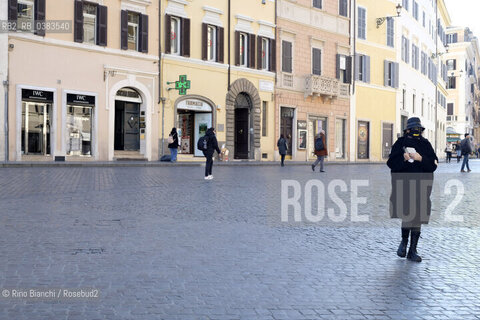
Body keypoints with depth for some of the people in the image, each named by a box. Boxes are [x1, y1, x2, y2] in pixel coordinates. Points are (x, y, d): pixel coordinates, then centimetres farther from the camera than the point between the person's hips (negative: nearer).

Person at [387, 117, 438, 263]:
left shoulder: (425, 144, 9)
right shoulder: (400, 143, 3)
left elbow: (433, 164, 2)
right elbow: (391, 163, -3)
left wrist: (421, 159, -14)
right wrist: (403, 159, -20)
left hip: (421, 186, 3)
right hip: (404, 185, -2)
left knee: (418, 217, 4)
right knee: (407, 215, -7)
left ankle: (412, 251, 14)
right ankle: (404, 241, 23)